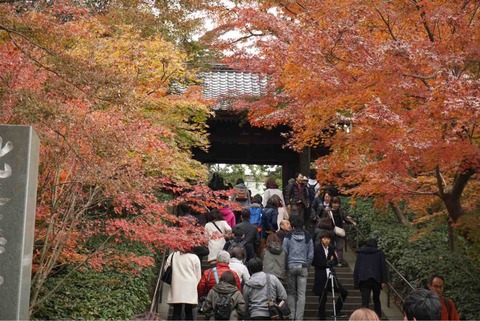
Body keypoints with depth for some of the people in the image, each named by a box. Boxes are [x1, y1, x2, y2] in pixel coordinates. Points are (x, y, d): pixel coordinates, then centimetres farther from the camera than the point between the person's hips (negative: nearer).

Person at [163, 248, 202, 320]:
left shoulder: (172, 256, 4)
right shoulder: (194, 257, -2)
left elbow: (166, 270, 7)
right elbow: (198, 276, 1)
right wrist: (196, 287, 13)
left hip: (176, 287, 2)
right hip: (190, 289, -1)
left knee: (176, 312, 4)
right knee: (188, 312, 7)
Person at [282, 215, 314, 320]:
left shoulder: (288, 236, -3)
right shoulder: (308, 237, 0)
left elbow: (284, 253, -2)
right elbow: (311, 254, 2)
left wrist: (286, 266, 8)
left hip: (291, 266, 0)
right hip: (303, 267, 0)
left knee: (291, 293, 10)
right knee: (301, 294, 2)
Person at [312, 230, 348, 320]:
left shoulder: (331, 248, 7)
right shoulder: (317, 248, -10)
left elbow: (335, 262, 13)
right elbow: (315, 263, -12)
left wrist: (329, 261, -7)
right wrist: (329, 262, -6)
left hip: (331, 275, 6)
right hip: (321, 277, -6)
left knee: (344, 292, 5)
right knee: (323, 298, -1)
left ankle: (337, 311, 19)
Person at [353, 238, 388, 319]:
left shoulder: (360, 253, 13)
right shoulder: (379, 253, 9)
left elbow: (356, 268, 8)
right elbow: (383, 267, -1)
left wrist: (355, 282, 8)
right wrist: (384, 281, -4)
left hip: (363, 280, 0)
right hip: (376, 279, 0)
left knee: (365, 302, -5)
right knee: (376, 300, 20)